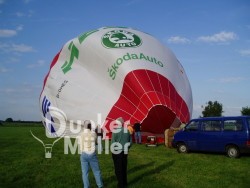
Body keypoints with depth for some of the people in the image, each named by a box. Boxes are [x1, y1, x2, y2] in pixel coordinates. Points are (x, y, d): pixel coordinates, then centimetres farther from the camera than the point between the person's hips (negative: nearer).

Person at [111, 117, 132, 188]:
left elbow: (113, 142, -15)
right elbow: (130, 142, 4)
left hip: (117, 152, -5)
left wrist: (113, 150, 1)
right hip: (125, 152, 5)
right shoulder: (127, 130, 0)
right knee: (124, 168, 17)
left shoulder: (115, 131, -15)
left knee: (118, 169, 6)